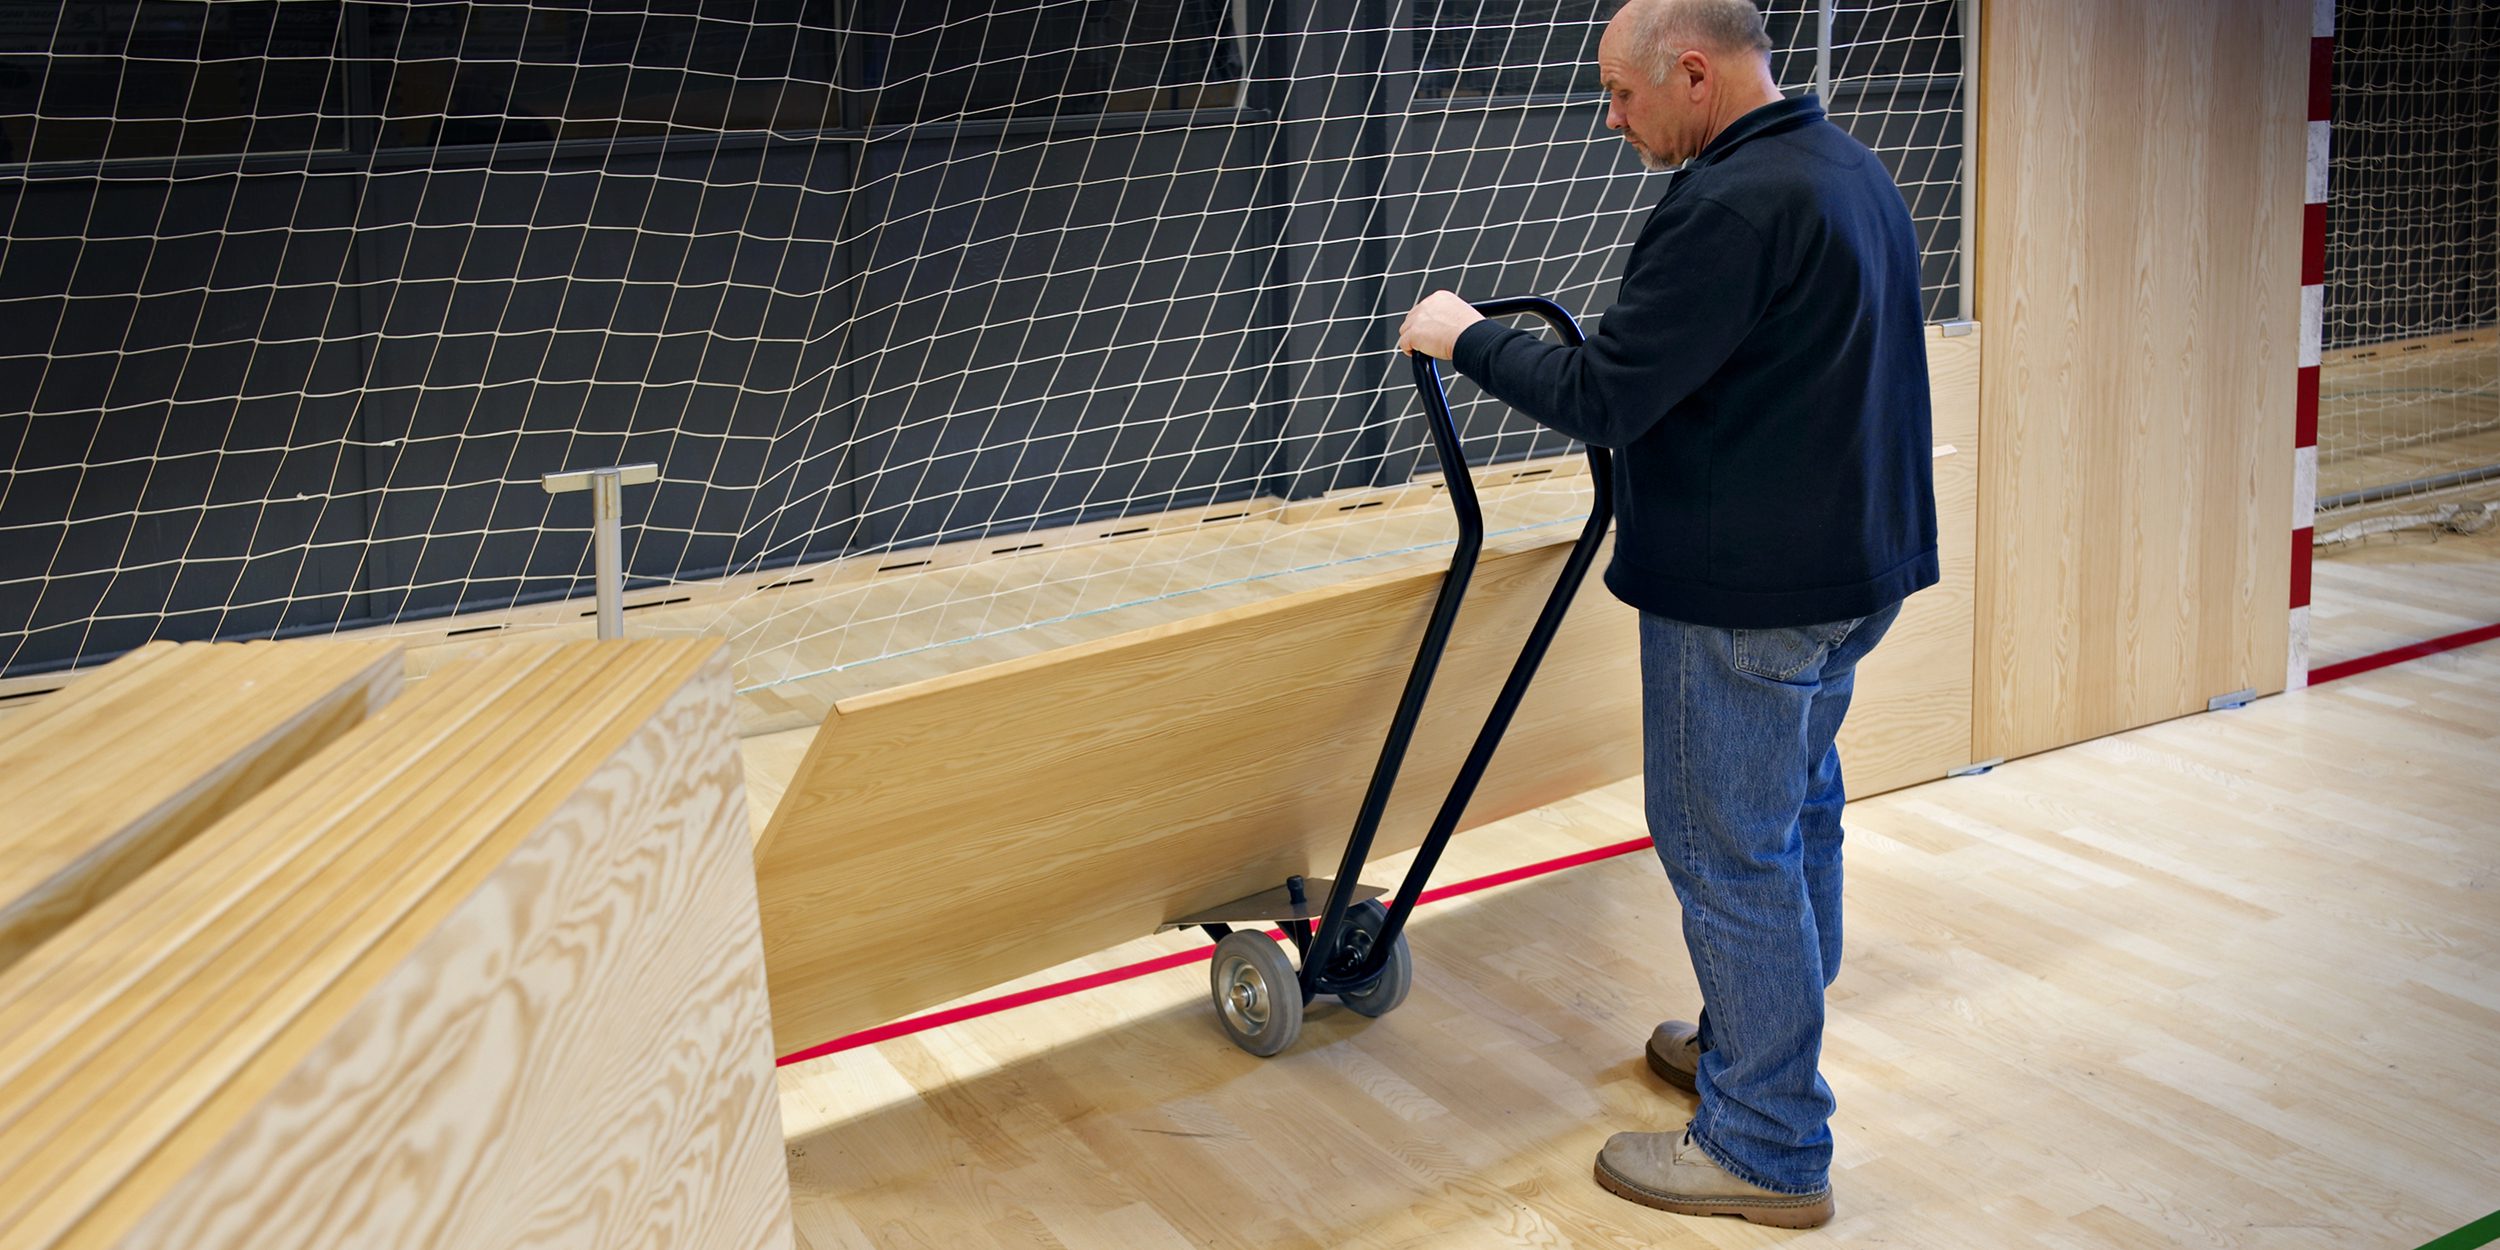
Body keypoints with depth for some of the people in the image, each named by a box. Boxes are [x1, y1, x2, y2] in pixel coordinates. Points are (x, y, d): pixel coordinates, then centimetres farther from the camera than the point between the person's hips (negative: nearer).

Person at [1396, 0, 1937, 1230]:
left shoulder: (1729, 207, -23)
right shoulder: (1848, 169, 11)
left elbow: (1599, 399, -23)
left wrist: (1462, 335, -8)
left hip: (1745, 597, -11)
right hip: (1851, 566, 11)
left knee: (1729, 849, 0)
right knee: (1798, 810, 21)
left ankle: (1767, 1149, 11)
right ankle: (1760, 1043, 40)